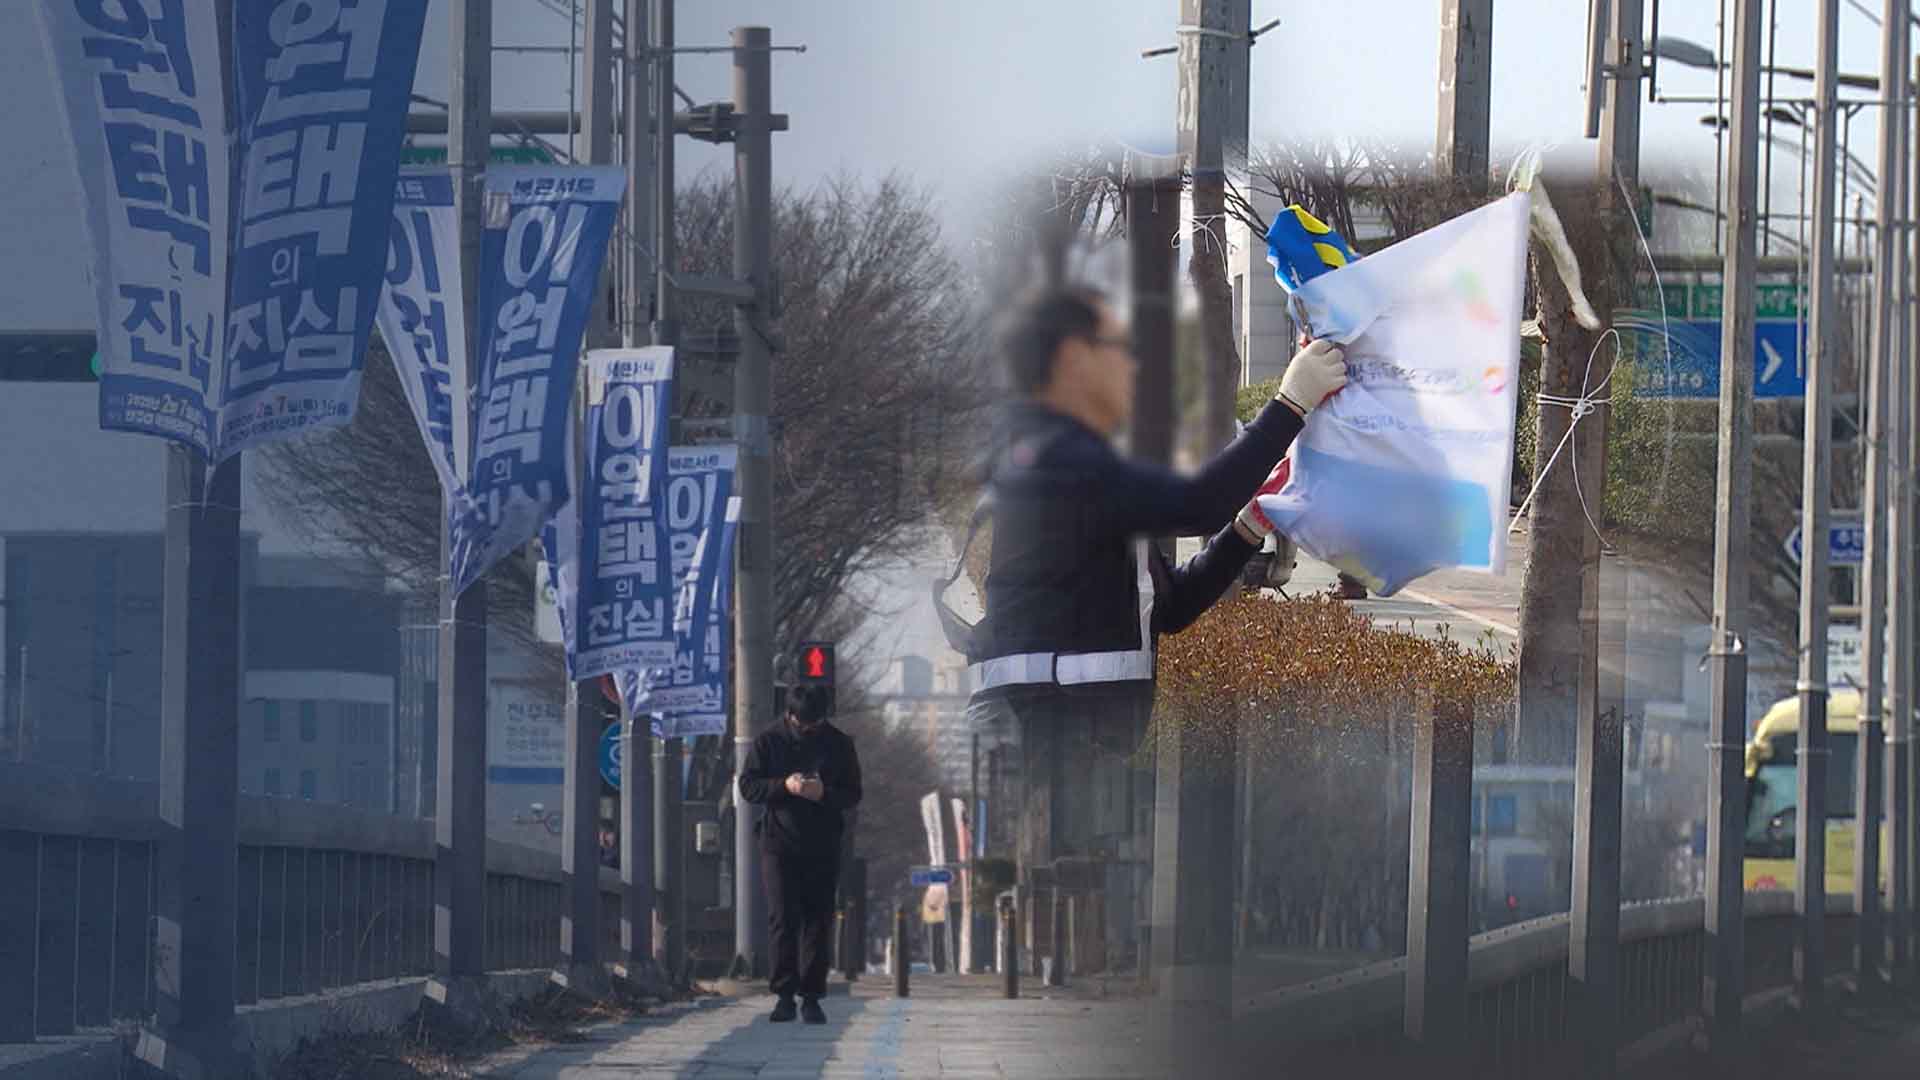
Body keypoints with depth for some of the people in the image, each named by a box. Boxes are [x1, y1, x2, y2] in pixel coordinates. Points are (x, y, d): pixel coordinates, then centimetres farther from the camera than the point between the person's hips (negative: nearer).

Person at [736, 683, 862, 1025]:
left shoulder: (839, 744, 5)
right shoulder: (769, 742, 2)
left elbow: (853, 794, 6)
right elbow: (748, 786, 0)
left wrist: (824, 793, -15)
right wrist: (784, 786, -18)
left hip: (823, 846, 1)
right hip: (779, 842, -1)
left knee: (818, 922, 2)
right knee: (782, 918, -9)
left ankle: (811, 996, 7)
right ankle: (784, 993, -7)